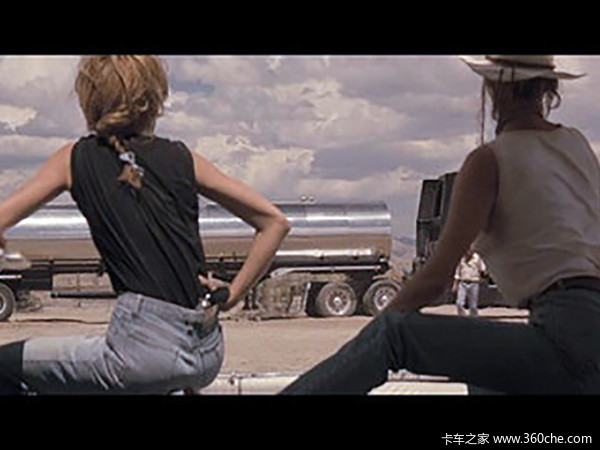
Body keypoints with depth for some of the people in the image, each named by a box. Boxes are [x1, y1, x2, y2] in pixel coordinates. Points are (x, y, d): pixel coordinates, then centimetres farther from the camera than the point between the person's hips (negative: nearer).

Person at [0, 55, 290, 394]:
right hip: (209, 354, 5)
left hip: (146, 353, -5)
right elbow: (275, 222, 8)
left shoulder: (78, 159, 4)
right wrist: (231, 295, 10)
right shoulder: (182, 158, 10)